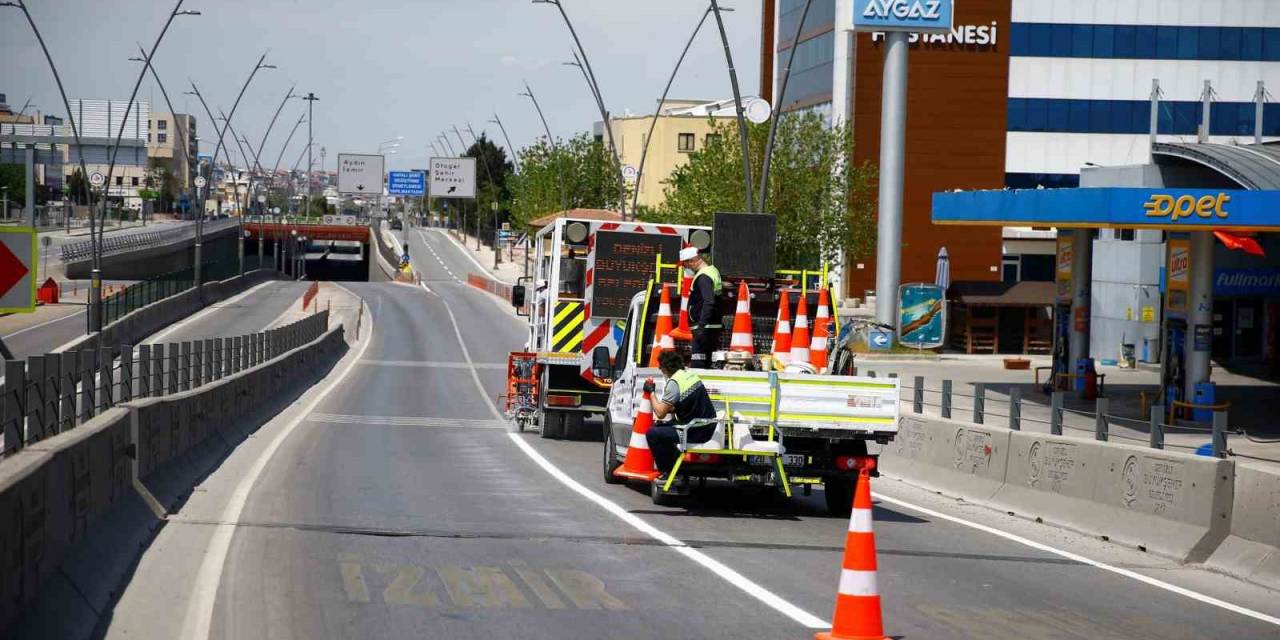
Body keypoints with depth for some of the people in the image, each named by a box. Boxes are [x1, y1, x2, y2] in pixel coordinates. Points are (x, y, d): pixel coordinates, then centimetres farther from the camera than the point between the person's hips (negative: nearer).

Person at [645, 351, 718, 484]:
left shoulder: (674, 383, -19)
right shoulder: (690, 374, 9)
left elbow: (660, 413, -15)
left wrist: (651, 392, -3)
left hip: (696, 432, -9)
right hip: (708, 427, 9)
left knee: (652, 434, -5)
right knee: (662, 427, 24)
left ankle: (667, 474, 3)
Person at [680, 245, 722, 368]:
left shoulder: (703, 277, -15)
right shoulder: (713, 271, 16)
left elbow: (708, 302, -27)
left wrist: (701, 326, -31)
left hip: (705, 327, -11)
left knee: (697, 364, -15)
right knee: (706, 363, 14)